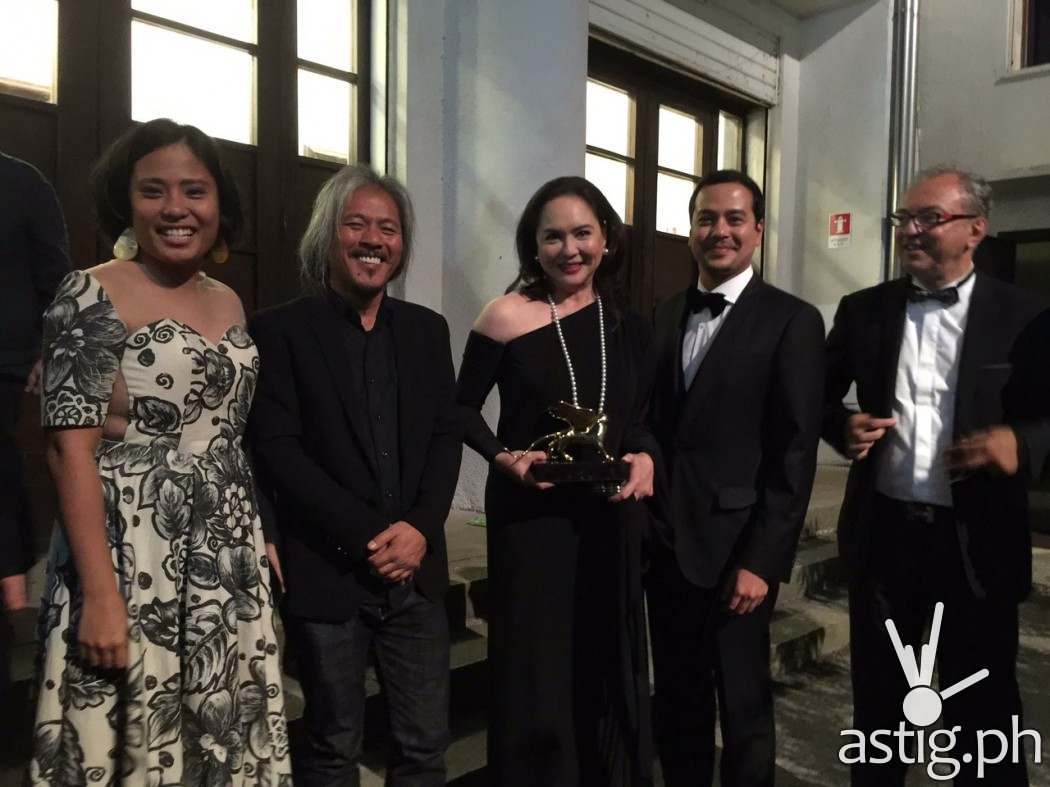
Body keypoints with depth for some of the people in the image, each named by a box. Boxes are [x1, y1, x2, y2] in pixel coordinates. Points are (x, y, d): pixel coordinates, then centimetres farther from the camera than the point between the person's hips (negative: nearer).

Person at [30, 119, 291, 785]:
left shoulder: (229, 302, 10)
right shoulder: (92, 295, -8)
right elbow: (71, 449, -13)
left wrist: (259, 546, 10)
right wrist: (101, 593, -18)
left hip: (229, 559, 6)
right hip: (132, 555, -5)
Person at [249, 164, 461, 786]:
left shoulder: (428, 329, 10)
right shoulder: (280, 329, -3)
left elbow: (447, 436, 5)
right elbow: (276, 449, -11)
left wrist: (420, 529, -10)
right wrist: (367, 536, -16)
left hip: (416, 570, 4)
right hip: (327, 572, -3)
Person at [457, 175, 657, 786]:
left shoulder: (629, 327, 4)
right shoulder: (508, 316, -8)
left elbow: (639, 420, 10)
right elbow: (463, 408, -1)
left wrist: (644, 457, -11)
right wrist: (503, 456, -17)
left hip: (611, 516, 4)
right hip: (530, 514, -4)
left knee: (608, 675, 17)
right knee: (535, 683, 7)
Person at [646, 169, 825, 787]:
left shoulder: (792, 321, -7)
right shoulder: (666, 316, 9)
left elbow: (796, 452, -11)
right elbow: (656, 423, 10)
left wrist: (762, 560, -15)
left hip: (734, 549, -4)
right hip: (664, 542, 5)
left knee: (744, 707, 11)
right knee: (676, 703, 18)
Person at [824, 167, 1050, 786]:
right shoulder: (863, 309, 4)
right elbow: (820, 396, 12)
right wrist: (843, 425, -9)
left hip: (978, 542, -2)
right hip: (883, 533, 2)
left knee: (982, 709, 13)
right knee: (877, 697, 18)